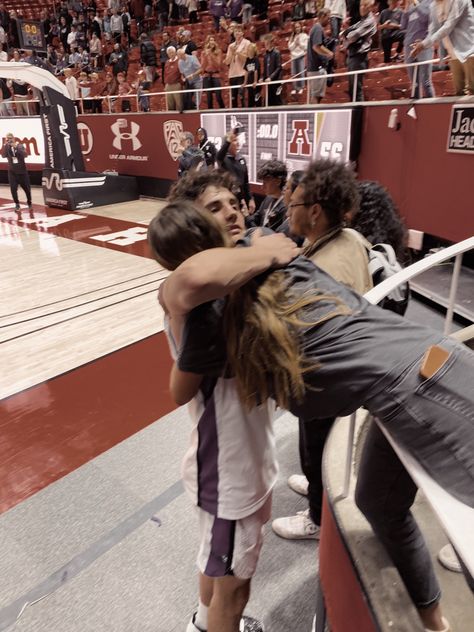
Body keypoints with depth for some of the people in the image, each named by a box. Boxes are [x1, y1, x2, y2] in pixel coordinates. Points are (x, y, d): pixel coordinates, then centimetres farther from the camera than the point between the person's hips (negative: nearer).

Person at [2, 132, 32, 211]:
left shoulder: (20, 146, -4)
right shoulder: (6, 147, -1)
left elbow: (25, 155, -21)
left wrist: (16, 147, -29)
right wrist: (5, 145, -26)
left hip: (22, 171, -1)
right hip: (12, 172, 1)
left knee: (27, 188, 8)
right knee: (13, 189, -7)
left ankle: (29, 202, 29)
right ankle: (17, 204, 8)